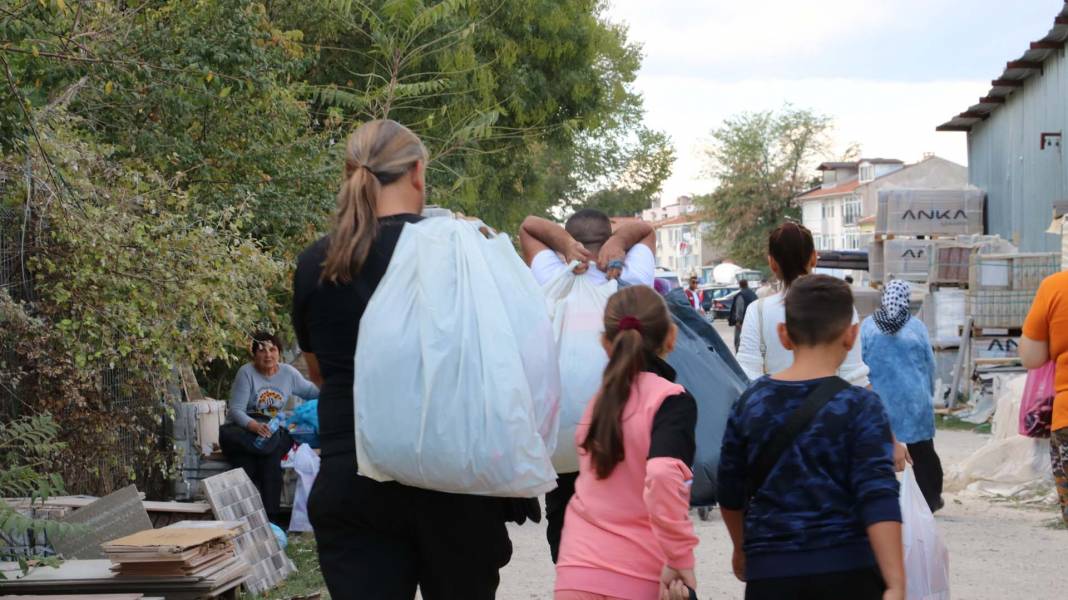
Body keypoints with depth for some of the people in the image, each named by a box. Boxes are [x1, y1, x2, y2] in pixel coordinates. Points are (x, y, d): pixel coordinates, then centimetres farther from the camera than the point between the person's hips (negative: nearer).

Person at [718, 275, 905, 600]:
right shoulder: (860, 407, -7)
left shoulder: (751, 402, 4)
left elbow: (730, 493, 13)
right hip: (848, 572, -2)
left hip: (771, 574, 2)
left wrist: (743, 549, 31)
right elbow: (878, 501, -14)